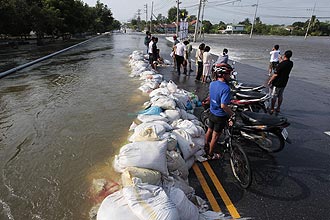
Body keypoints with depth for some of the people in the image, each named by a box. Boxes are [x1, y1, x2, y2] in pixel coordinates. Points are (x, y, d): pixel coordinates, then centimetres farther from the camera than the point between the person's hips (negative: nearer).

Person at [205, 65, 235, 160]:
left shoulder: (212, 84, -5)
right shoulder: (226, 88, -28)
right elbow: (223, 105, -33)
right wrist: (232, 114, -21)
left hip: (212, 112, 7)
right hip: (220, 116, -7)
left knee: (209, 131, 24)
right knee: (215, 136, 10)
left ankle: (206, 147, 44)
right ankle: (210, 154, 26)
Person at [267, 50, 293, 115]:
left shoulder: (281, 64, -23)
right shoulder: (291, 63, -1)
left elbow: (275, 74, -21)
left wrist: (270, 81, -10)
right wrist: (282, 60, 23)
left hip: (277, 83, -7)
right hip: (284, 83, 7)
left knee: (274, 96, 5)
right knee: (280, 96, 18)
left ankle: (272, 109, 13)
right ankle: (278, 108, 28)